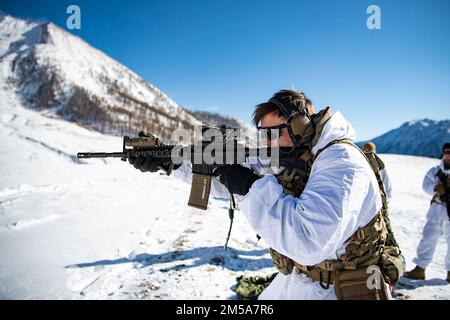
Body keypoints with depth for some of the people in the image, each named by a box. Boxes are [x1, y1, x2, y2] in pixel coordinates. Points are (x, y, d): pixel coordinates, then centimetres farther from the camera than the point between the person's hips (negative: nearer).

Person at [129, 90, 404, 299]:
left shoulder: (340, 161, -27)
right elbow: (225, 176, 3)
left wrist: (250, 187, -32)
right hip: (295, 280, 8)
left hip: (336, 290, -7)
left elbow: (310, 242, -40)